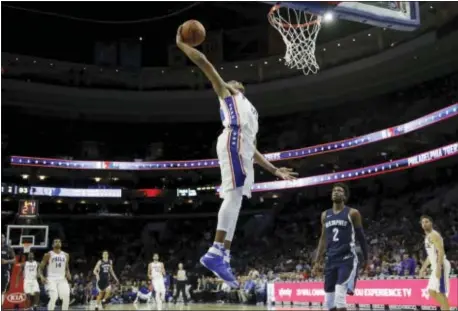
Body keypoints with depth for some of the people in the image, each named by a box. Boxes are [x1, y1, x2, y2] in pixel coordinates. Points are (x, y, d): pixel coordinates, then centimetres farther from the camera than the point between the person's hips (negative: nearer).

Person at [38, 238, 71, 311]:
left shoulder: (66, 255, 11)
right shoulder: (48, 255, -1)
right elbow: (40, 268, 2)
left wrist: (68, 274, 0)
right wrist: (42, 277, -16)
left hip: (62, 279, 4)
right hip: (51, 279, -4)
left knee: (66, 298, -9)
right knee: (53, 298, -20)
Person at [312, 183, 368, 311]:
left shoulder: (352, 213, -1)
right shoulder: (325, 215, 13)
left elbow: (361, 237, 4)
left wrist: (366, 259, 6)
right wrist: (317, 261, 12)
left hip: (347, 259, -5)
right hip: (331, 260, 6)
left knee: (340, 296, -18)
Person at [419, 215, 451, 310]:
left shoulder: (434, 235, -11)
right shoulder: (428, 236, 19)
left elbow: (441, 252, -22)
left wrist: (439, 268, -29)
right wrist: (423, 268, 26)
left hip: (441, 266, -10)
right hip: (436, 267, 10)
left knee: (440, 292, -9)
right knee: (432, 291, 12)